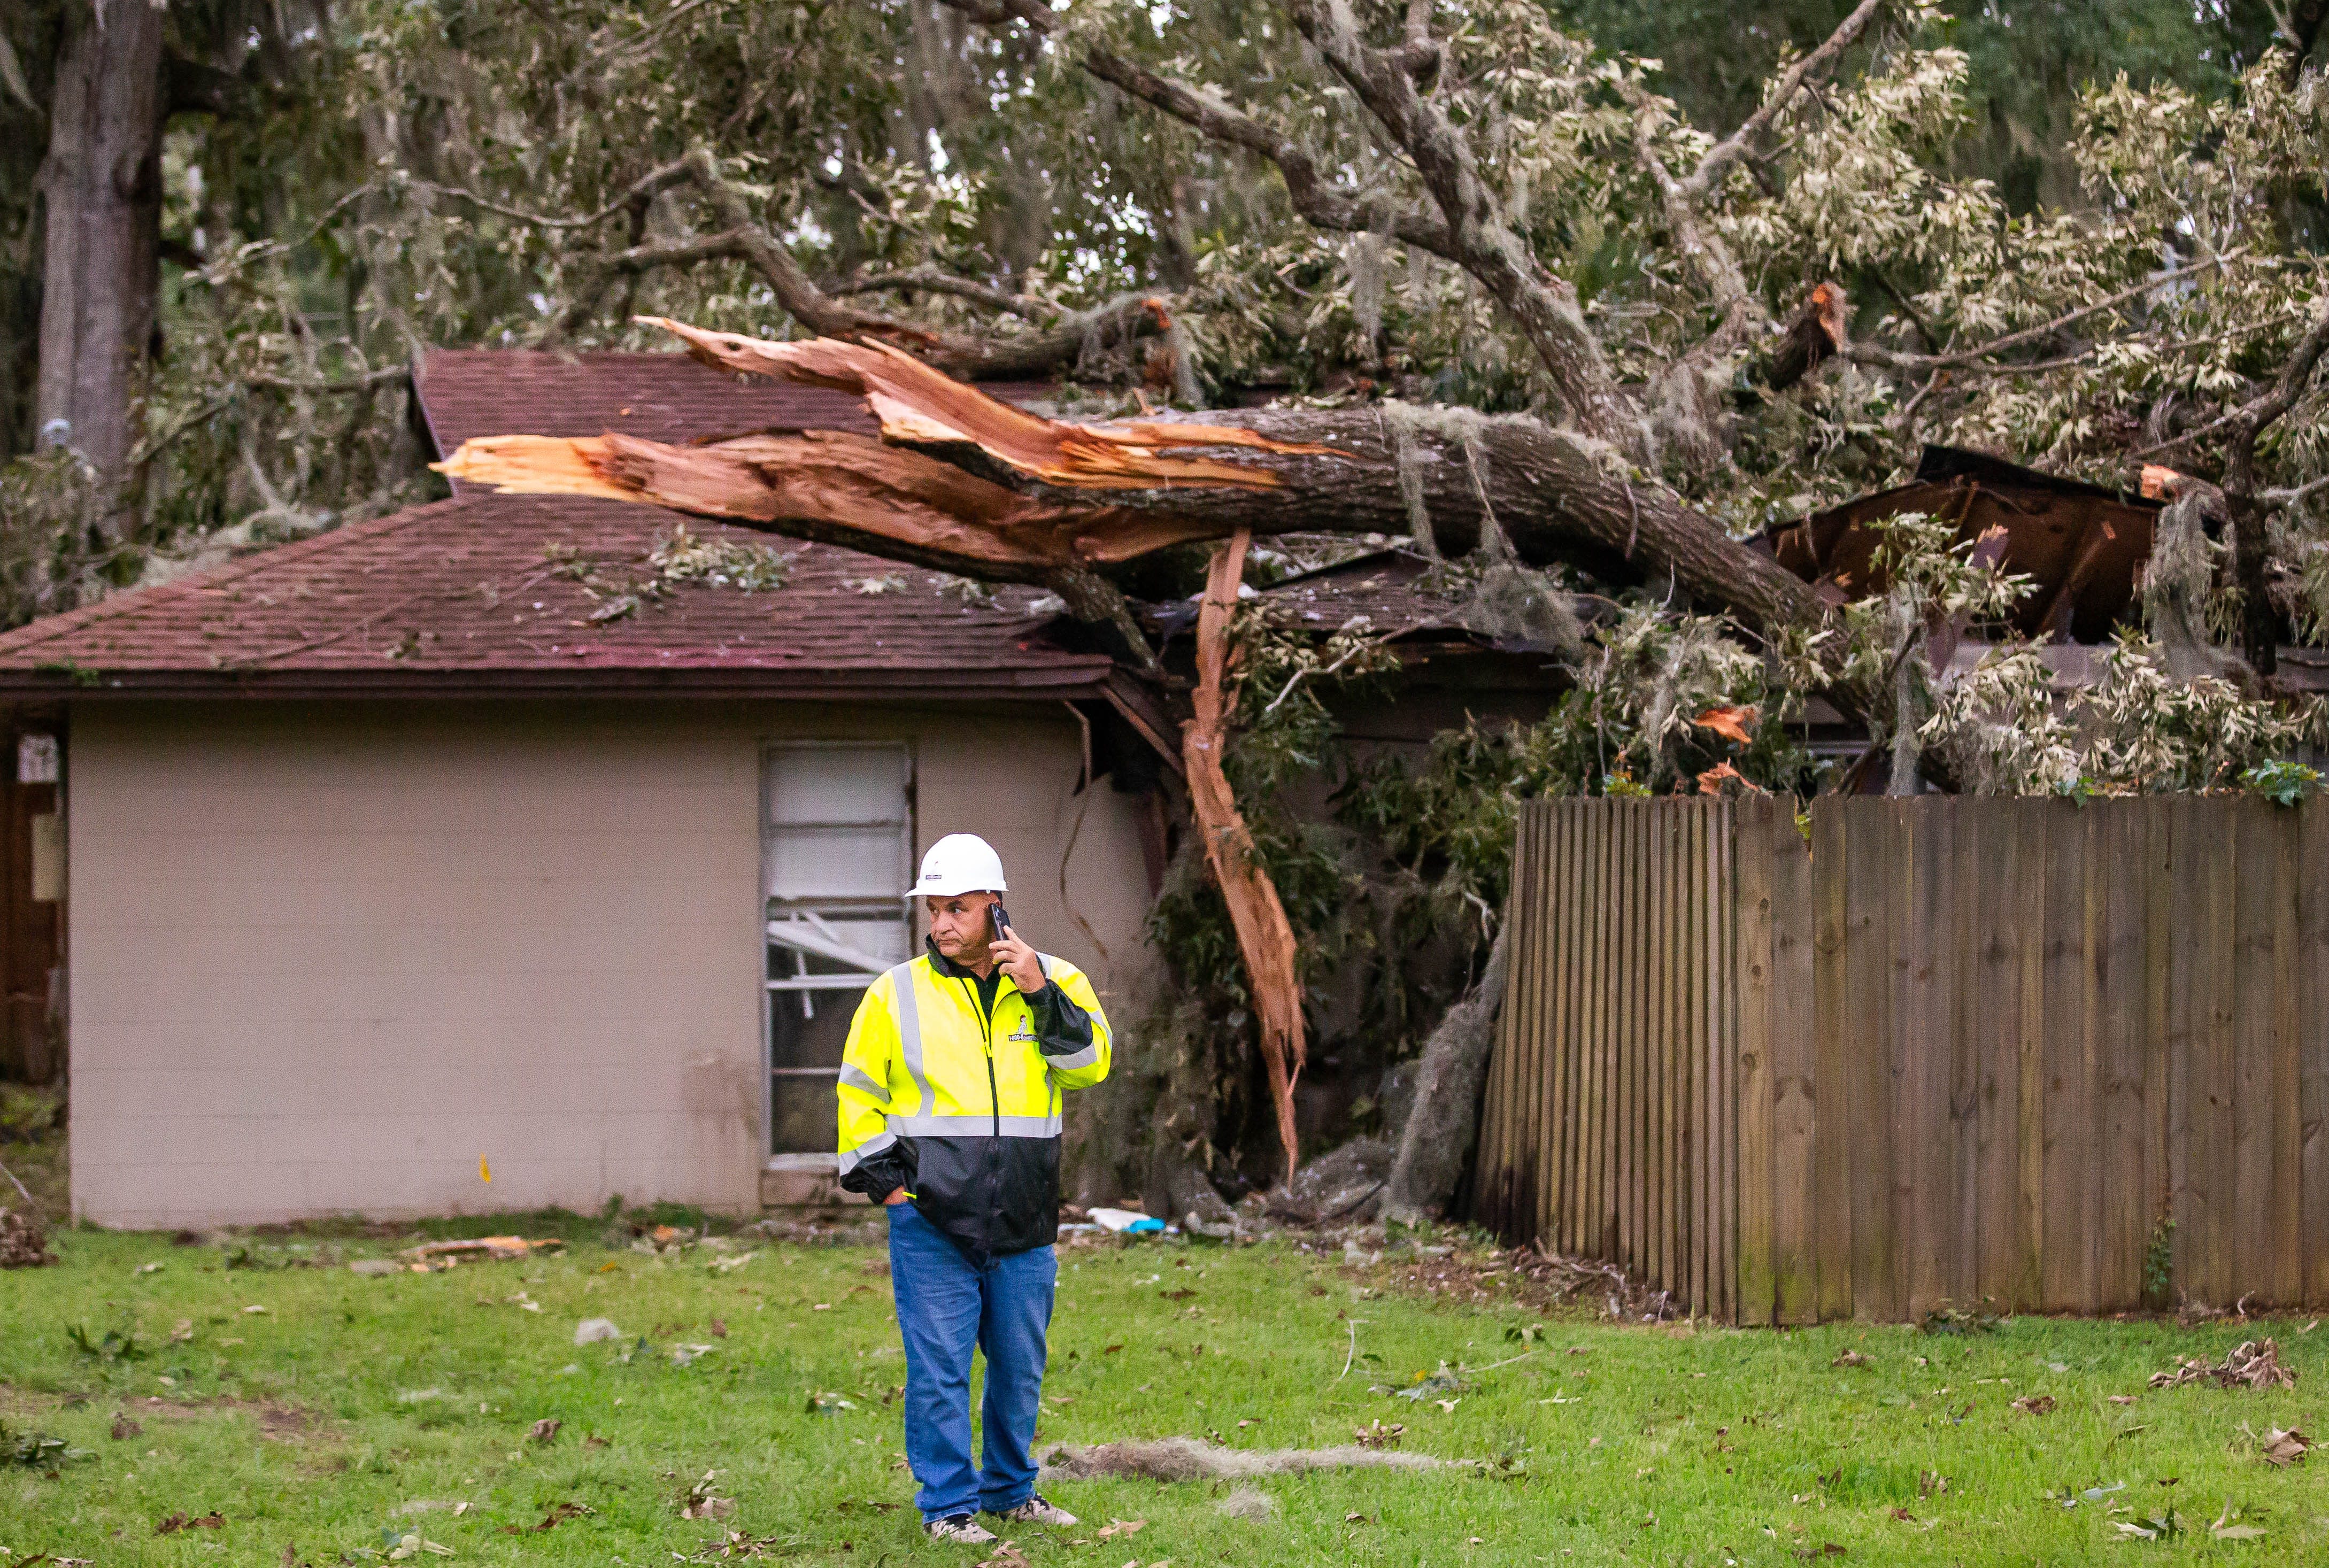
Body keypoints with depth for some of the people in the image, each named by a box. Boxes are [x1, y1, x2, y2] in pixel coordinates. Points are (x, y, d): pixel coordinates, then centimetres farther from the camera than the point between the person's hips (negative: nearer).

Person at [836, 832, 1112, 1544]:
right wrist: (884, 1180, 1)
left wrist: (1041, 994, -19)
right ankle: (947, 1505, 7)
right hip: (931, 1220, -2)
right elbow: (859, 1093, 10)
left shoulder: (1054, 982, 5)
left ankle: (1010, 1489, 29)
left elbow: (1090, 1062, -9)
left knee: (1019, 1366, 12)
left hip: (1023, 1223, 2)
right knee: (939, 1368, -3)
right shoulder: (897, 995, 3)